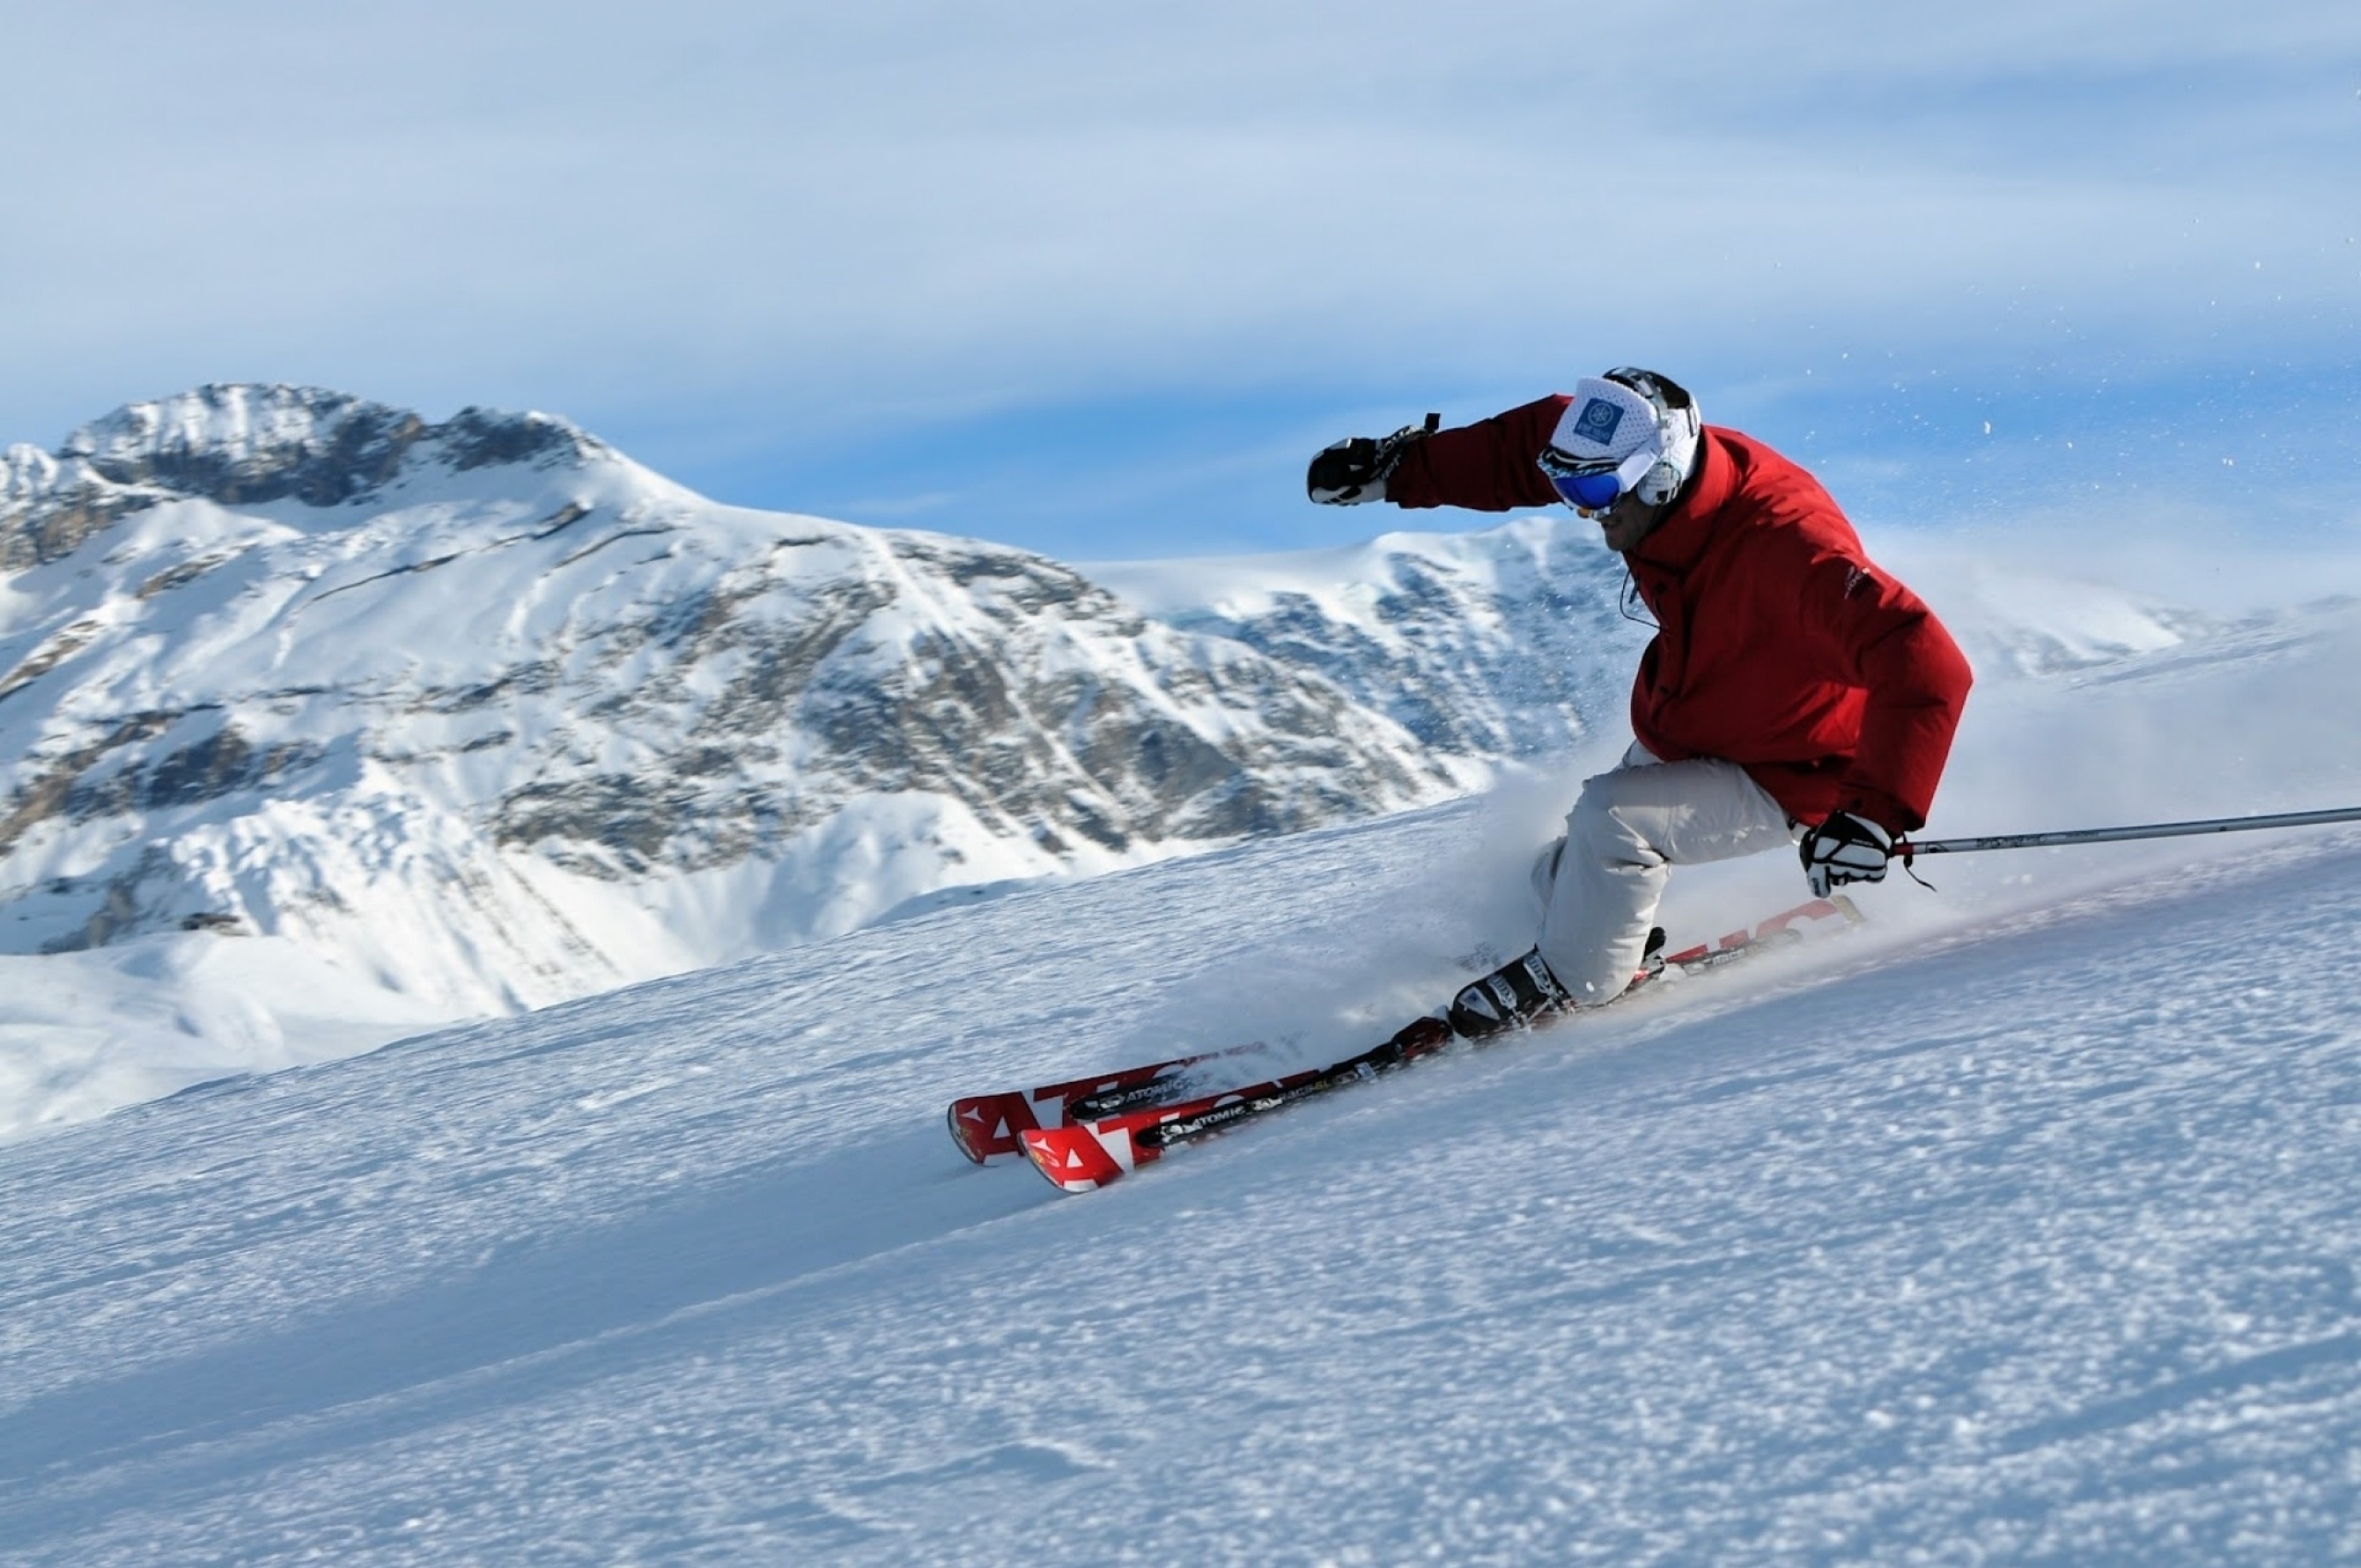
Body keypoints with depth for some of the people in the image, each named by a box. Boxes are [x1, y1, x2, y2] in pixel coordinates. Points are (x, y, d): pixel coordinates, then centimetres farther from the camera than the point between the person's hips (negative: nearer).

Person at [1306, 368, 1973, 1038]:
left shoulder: (1783, 547, -40)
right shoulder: (1660, 465, -19)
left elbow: (1925, 667, -45)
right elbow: (1524, 445, 0)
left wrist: (1877, 811, -53)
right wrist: (1399, 468, -5)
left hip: (1785, 780, -7)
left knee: (1609, 821, -24)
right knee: (1565, 880, 17)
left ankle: (1572, 982, 2)